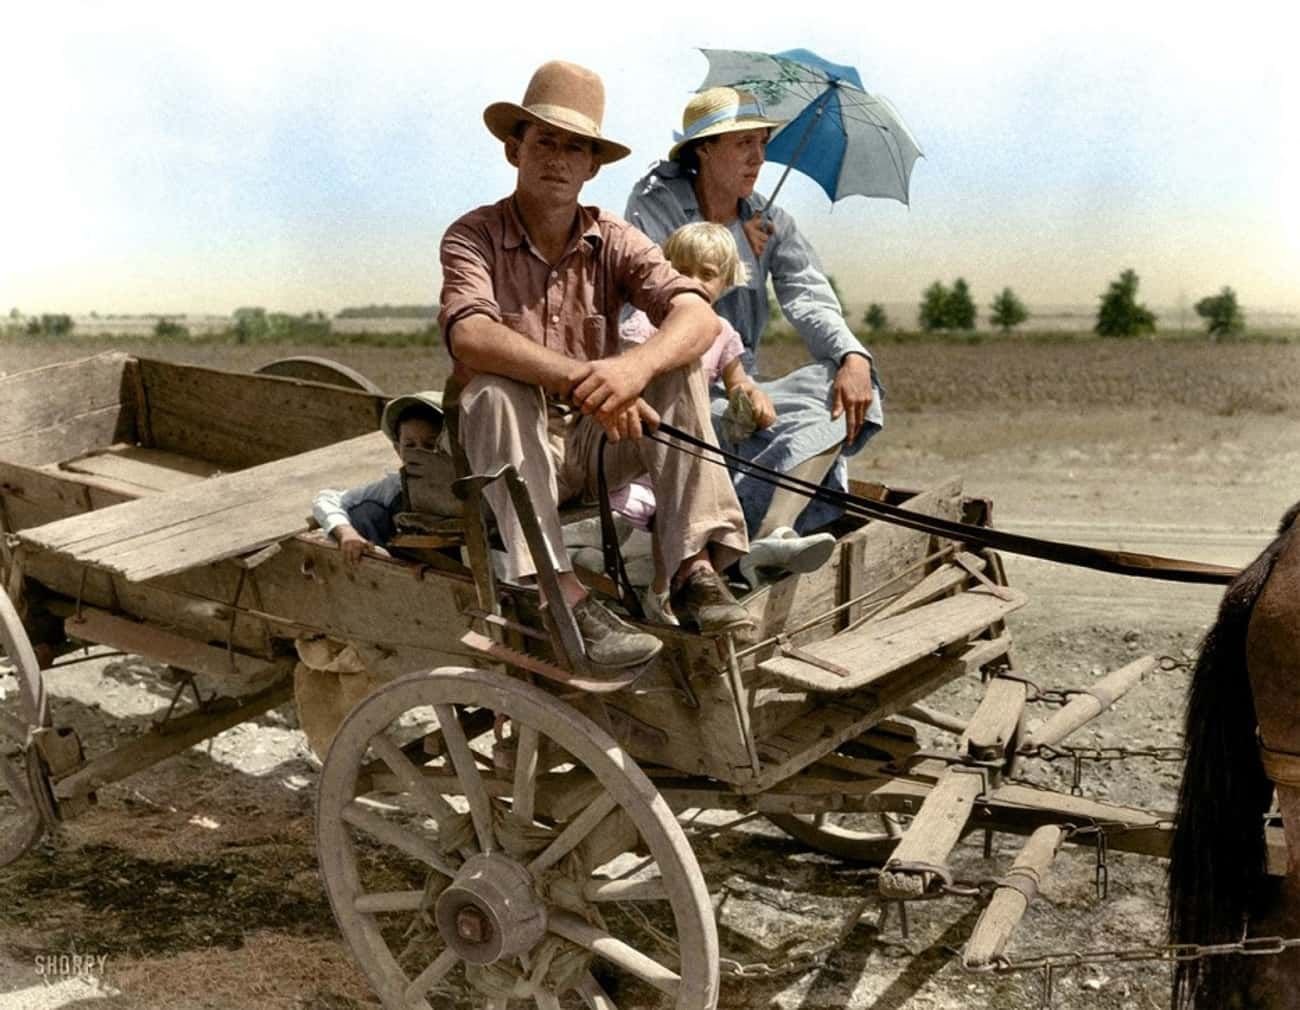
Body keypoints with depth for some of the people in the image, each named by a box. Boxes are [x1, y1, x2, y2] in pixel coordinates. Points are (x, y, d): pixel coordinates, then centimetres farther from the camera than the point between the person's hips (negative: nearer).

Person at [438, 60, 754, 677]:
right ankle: (564, 597, -40)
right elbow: (470, 336, -27)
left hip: (598, 444, 3)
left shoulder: (613, 240, 2)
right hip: (511, 451, -2)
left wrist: (635, 366, -39)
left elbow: (697, 313, -16)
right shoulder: (473, 237, -6)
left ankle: (695, 569, -28)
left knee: (677, 367, -19)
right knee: (491, 389, -32)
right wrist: (581, 381, -42)